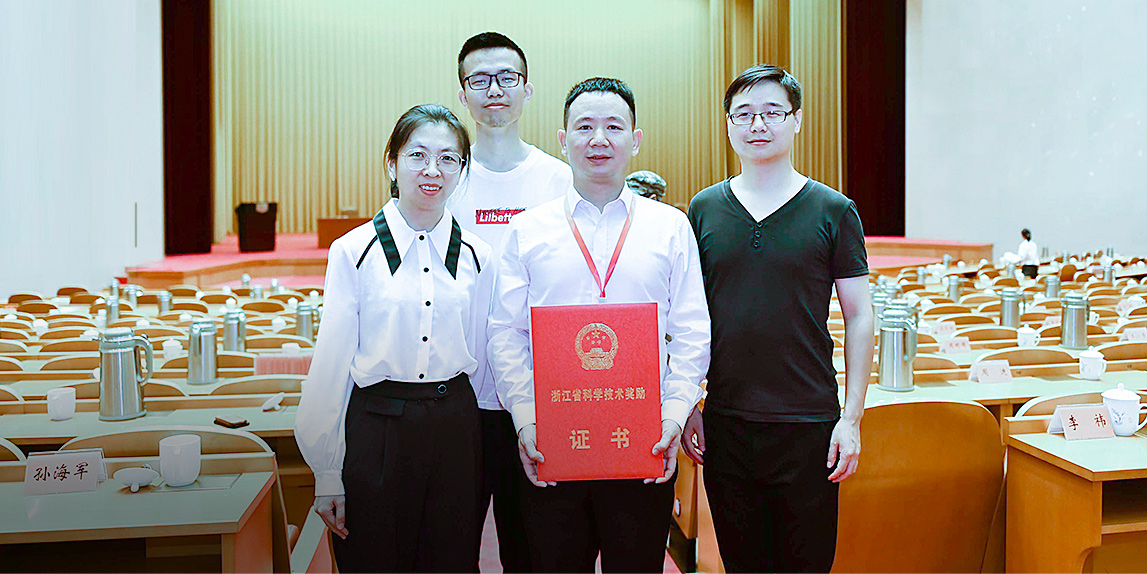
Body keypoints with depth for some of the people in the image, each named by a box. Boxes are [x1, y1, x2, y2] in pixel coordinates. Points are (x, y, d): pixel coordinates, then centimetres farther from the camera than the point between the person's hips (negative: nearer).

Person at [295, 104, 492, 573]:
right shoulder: (354, 252, -5)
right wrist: (328, 474, -3)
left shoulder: (476, 257, 4)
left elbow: (481, 357, 9)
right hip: (376, 428, -2)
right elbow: (331, 363, -4)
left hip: (455, 428, 3)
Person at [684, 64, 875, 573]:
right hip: (724, 421, 2)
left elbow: (859, 318, 1)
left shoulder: (833, 212, -1)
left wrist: (852, 418, -5)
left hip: (809, 422, -2)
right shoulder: (704, 210, 5)